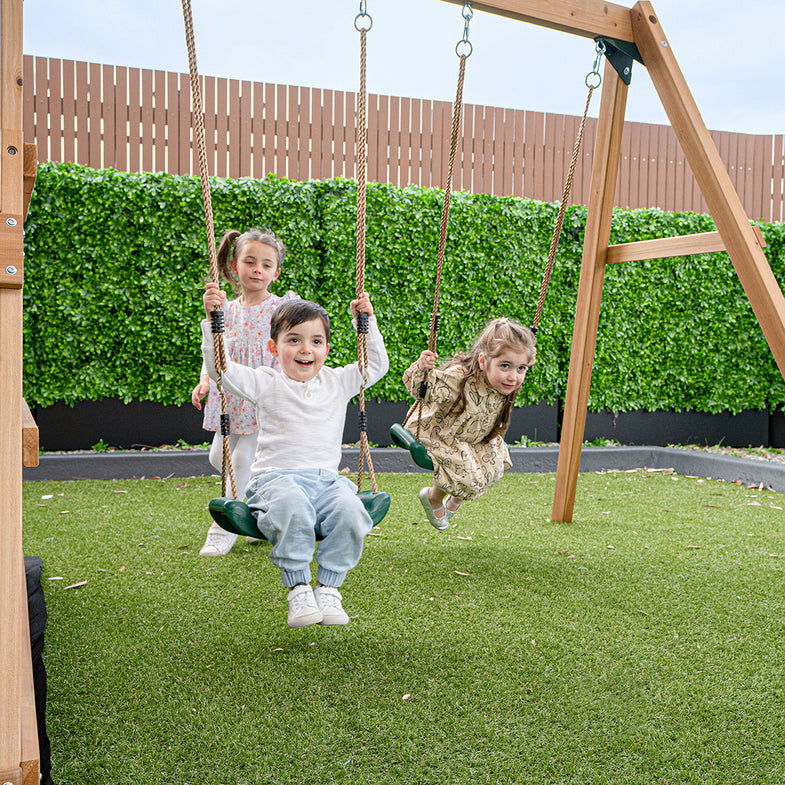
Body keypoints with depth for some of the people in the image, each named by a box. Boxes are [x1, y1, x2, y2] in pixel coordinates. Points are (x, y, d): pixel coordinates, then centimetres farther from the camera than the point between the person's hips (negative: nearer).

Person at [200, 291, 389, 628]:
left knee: (350, 509, -32)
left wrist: (367, 319, 15)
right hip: (276, 477, -3)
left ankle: (328, 588, -15)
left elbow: (376, 364, 23)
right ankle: (298, 590, -24)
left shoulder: (337, 383, 17)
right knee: (292, 506, -40)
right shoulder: (266, 385, 9)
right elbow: (219, 367, 2)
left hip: (327, 479, 3)